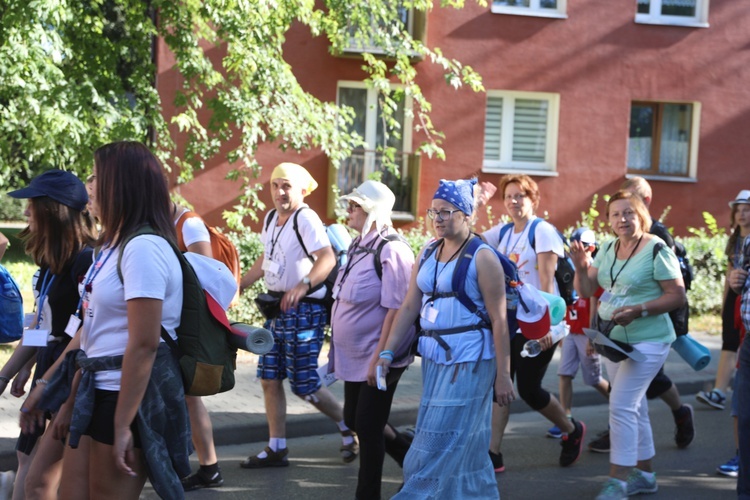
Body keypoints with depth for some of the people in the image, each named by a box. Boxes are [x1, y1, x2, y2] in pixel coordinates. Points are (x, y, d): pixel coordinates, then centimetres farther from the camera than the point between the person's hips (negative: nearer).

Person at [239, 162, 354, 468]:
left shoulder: (305, 219, -16)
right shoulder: (271, 218, 11)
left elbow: (327, 258, -31)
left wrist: (303, 286, -46)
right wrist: (238, 286, 26)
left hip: (304, 310, -8)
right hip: (277, 308, 9)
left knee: (304, 385, -4)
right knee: (269, 379, 7)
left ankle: (349, 428, 18)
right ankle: (276, 449, 16)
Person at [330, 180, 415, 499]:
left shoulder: (390, 251, -19)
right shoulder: (359, 246, 9)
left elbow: (395, 309, -22)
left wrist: (379, 357, -24)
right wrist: (338, 348, 18)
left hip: (379, 357, -9)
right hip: (355, 355, 9)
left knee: (367, 425, 0)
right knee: (354, 420, 17)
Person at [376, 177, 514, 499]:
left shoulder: (482, 258, -10)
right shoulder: (428, 253, 9)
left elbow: (499, 321, -11)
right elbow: (409, 307, 9)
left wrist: (503, 375, -13)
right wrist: (387, 353, 2)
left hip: (469, 359, -7)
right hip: (433, 356, 7)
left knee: (441, 440, -4)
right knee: (464, 442, 13)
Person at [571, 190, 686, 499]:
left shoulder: (656, 250, -15)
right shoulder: (608, 249, 6)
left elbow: (678, 296, -16)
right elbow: (586, 291, 6)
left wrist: (639, 310, -26)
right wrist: (581, 266, -12)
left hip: (646, 342, -7)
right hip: (613, 339, 8)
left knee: (621, 406, -13)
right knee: (634, 407, 15)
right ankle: (644, 474, 26)